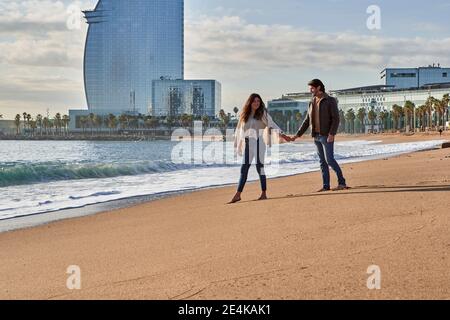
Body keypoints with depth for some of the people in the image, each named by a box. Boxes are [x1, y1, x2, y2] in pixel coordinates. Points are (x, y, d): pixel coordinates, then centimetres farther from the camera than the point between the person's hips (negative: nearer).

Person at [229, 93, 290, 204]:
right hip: (248, 144, 4)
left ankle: (264, 193, 5)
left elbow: (272, 124, -1)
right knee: (244, 169, 2)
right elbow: (239, 130, 15)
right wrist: (237, 145, 15)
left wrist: (282, 135, -10)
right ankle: (238, 195, 2)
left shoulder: (263, 113, 2)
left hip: (259, 143, -4)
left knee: (260, 167, -3)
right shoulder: (245, 115, 11)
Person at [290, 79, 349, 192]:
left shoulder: (330, 101, -6)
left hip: (327, 136, -7)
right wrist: (297, 135, 11)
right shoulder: (312, 103, 13)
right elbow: (307, 121, 16)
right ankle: (326, 186, 9)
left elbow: (336, 118, -12)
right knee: (322, 161, 7)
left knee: (329, 160, -12)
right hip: (316, 136, 7)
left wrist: (332, 134, -23)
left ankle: (342, 182, -3)